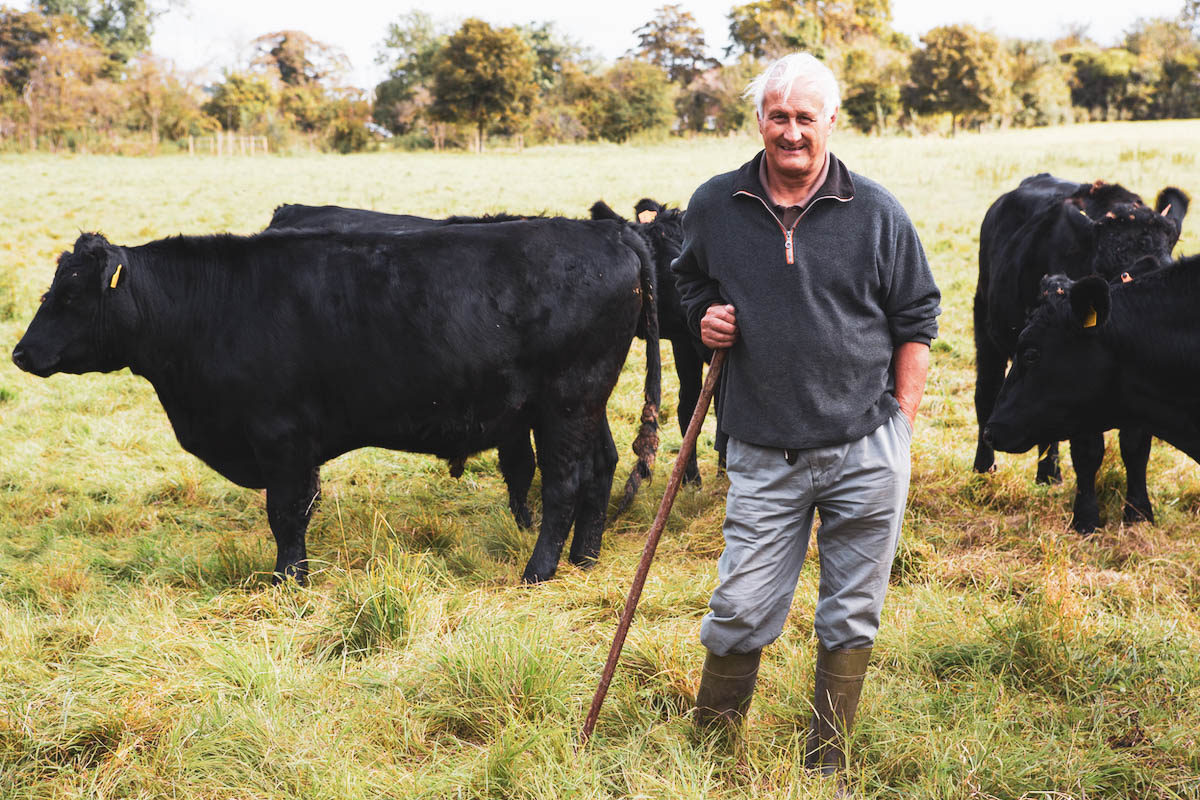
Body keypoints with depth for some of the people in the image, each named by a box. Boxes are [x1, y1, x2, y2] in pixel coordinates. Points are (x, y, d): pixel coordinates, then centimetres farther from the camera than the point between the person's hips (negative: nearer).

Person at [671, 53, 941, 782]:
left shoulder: (877, 213, 0)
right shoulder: (714, 208, 3)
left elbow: (917, 321, 6)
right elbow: (691, 282, 22)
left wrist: (901, 424, 0)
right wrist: (705, 318, 0)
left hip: (866, 453, 0)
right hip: (763, 455, 0)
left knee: (851, 616, 8)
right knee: (741, 610, 1)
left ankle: (829, 757, 24)